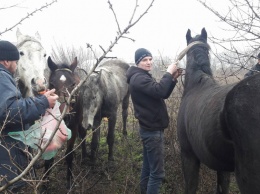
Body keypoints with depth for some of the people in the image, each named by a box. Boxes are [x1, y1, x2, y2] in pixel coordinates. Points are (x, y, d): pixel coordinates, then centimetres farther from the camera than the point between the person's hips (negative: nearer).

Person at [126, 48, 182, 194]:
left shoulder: (143, 77, 18)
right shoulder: (139, 78, -15)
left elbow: (163, 94, 17)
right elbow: (159, 91, -31)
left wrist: (173, 79, 3)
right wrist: (169, 73, -19)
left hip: (150, 129, 11)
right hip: (152, 130, -11)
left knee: (148, 169, 16)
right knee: (157, 172, -9)